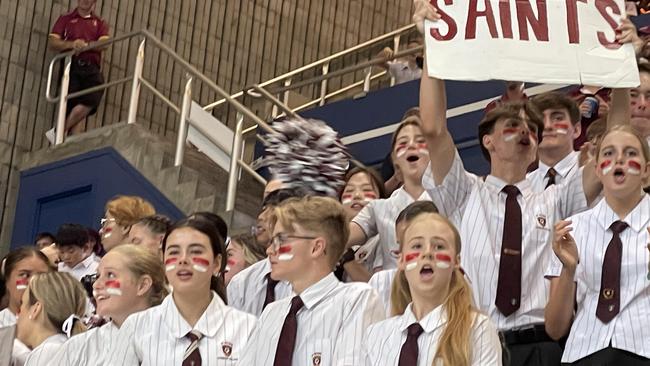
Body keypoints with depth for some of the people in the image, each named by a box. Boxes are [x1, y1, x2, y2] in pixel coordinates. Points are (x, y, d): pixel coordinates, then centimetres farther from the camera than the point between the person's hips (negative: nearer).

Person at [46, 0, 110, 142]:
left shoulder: (100, 23, 20)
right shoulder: (66, 19, 18)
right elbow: (52, 42, 7)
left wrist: (86, 45, -20)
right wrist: (72, 44, -14)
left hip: (91, 68, 1)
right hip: (71, 66, -1)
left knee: (91, 100, -21)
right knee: (73, 106, -14)